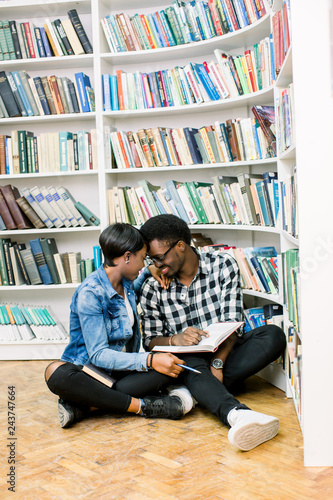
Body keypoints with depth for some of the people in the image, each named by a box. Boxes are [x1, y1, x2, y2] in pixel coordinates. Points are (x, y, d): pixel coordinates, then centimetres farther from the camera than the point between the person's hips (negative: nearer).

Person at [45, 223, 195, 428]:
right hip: (88, 371, -6)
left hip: (122, 369, 7)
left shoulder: (126, 284, 6)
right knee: (56, 373, -38)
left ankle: (83, 406, -24)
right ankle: (144, 405, -35)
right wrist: (149, 360, -34)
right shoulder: (90, 293, -17)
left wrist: (151, 271, 9)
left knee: (174, 364, -19)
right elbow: (98, 354, -23)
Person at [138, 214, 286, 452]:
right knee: (193, 365, -38)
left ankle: (208, 389, -29)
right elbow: (151, 340, -2)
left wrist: (217, 363, -26)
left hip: (225, 352, 2)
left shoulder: (223, 265, -5)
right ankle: (239, 414, -64)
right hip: (187, 359, -1)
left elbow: (232, 324, -11)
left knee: (274, 336, -25)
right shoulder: (152, 287, -2)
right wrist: (175, 339, -25)